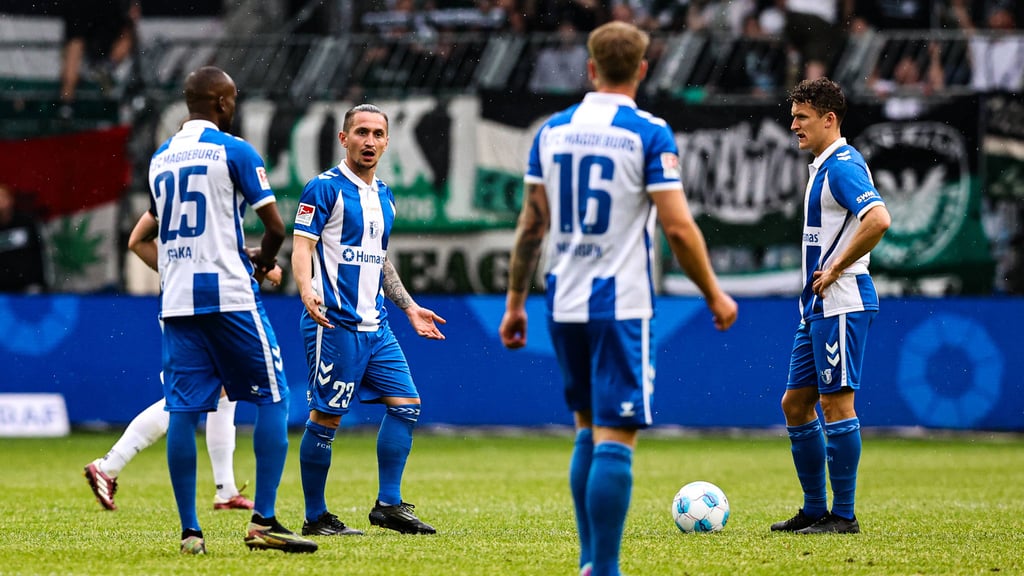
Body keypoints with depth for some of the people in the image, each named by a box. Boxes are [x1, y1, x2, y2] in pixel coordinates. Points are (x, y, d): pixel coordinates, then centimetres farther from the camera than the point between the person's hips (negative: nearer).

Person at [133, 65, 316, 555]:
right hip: (229, 294, -6)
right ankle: (264, 521, -9)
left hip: (176, 303, 6)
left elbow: (141, 241, 22)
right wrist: (261, 262, 12)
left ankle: (189, 530, 1)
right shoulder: (234, 152, -4)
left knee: (183, 410, 4)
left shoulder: (160, 159, 15)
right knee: (272, 399, 0)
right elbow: (275, 225, -5)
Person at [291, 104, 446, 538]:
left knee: (406, 404, 1)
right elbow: (302, 246, -12)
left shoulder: (384, 196, 18)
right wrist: (307, 290, -29)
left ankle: (388, 503, 6)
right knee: (326, 417, -5)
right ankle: (315, 516, 2)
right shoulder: (325, 188, -6)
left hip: (374, 323, 8)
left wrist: (409, 307, 24)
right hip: (334, 322, -8)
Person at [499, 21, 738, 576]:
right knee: (615, 438, -5)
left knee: (589, 430, 18)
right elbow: (678, 228, -12)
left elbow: (531, 225, 8)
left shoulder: (552, 131, 6)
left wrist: (514, 302, 16)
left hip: (563, 306, 5)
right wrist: (715, 296, 0)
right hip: (621, 306, -5)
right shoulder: (649, 135, -8)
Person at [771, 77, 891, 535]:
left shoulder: (843, 164, -13)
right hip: (818, 307, 11)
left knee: (836, 403, -8)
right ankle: (815, 510, 17)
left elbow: (878, 220, -27)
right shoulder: (822, 167, 18)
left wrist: (835, 271, -20)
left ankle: (843, 515, -3)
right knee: (795, 403, 11)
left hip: (841, 303, -11)